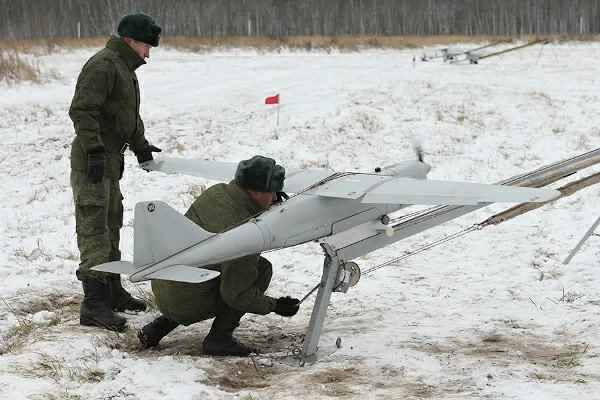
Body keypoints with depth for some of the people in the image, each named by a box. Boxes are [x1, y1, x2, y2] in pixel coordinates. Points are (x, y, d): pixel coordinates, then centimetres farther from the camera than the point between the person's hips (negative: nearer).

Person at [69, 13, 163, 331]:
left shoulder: (124, 68, 18)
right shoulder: (103, 65, -16)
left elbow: (129, 113, 30)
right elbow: (82, 111, -24)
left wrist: (140, 145, 25)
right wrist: (94, 151, -28)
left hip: (110, 160, 11)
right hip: (91, 161, -11)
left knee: (111, 225, 18)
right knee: (94, 228, -11)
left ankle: (113, 292, 31)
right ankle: (93, 305, -12)